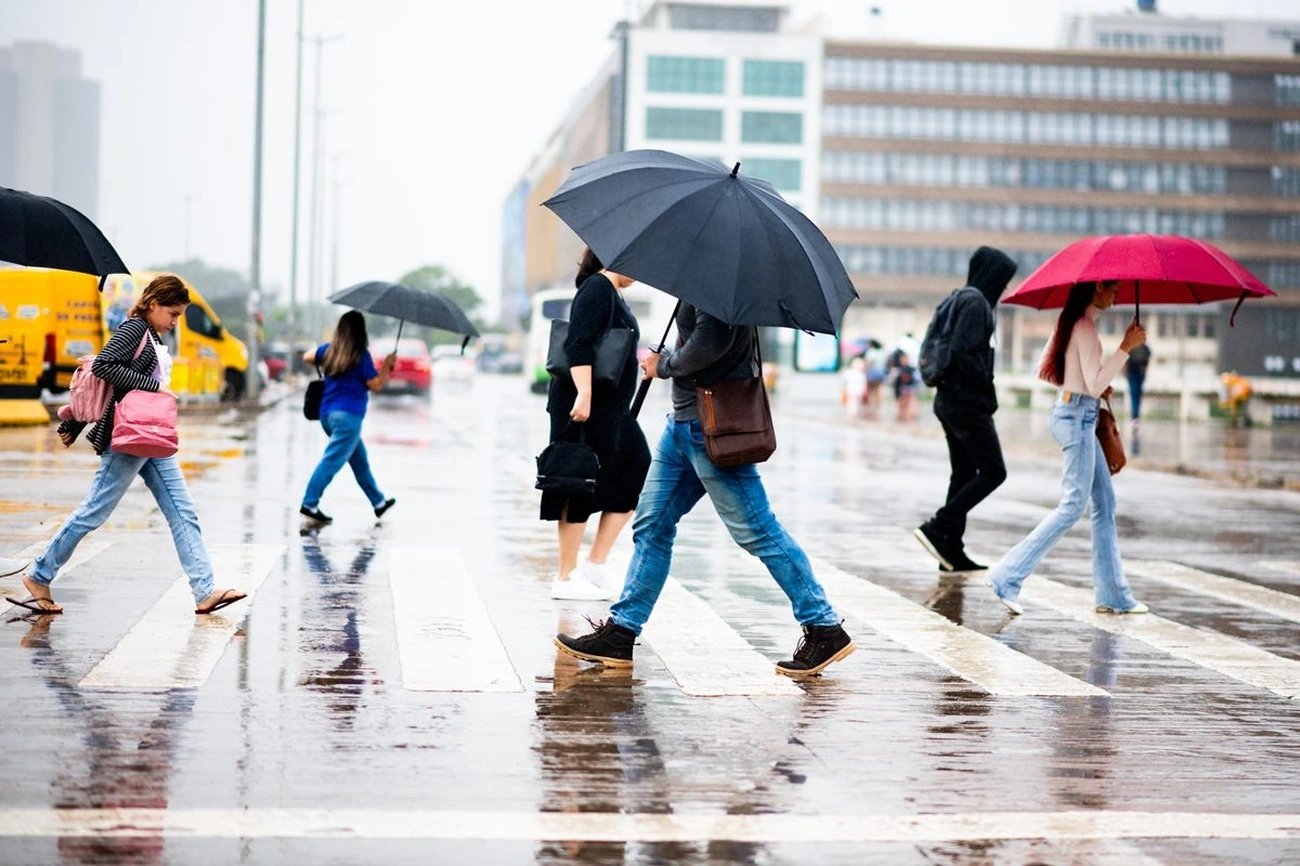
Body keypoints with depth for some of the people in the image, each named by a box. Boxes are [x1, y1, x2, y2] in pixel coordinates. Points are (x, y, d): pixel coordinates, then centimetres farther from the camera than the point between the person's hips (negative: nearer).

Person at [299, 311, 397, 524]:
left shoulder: (329, 350, 8)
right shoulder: (361, 355, -10)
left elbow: (308, 357, 24)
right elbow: (375, 385, -9)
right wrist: (387, 365, 3)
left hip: (327, 413, 8)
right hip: (348, 415, -8)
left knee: (359, 459, 18)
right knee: (332, 461, -10)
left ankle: (379, 502, 29)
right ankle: (309, 504, -17)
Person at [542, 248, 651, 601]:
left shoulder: (613, 294, 18)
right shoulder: (597, 288, -12)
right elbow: (578, 344, -23)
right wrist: (584, 395, -29)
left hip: (611, 409, 11)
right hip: (585, 407, -11)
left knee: (635, 478, 9)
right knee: (581, 490, -5)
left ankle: (596, 564, 13)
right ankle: (565, 578, 3)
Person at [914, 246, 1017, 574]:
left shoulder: (960, 298, 16)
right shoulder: (975, 301, -13)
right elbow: (964, 351, -23)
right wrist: (987, 391, -15)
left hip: (948, 399, 10)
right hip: (968, 402, -10)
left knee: (964, 473, 11)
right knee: (993, 472, -5)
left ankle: (952, 552, 12)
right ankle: (936, 528, -9)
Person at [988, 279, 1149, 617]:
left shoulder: (1071, 321, 12)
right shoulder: (1085, 326, -17)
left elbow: (1045, 369, 17)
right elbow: (1095, 384, -22)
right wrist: (1126, 347, -22)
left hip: (1074, 414, 10)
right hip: (1077, 416, -10)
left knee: (1105, 503, 11)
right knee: (1073, 506, -7)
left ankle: (1113, 595, 14)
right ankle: (1008, 577, -6)